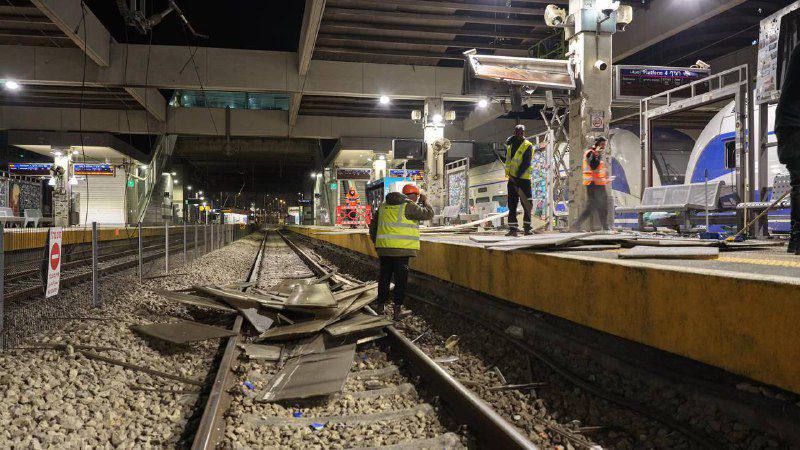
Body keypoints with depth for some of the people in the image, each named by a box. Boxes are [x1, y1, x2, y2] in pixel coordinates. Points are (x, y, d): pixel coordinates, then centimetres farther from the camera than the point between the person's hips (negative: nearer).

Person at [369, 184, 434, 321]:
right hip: (401, 249, -6)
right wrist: (425, 201, 16)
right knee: (400, 279, 1)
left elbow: (373, 225, 19)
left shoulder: (384, 206, 16)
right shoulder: (408, 206, -5)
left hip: (383, 248, 6)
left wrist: (376, 242, 25)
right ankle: (397, 310, 3)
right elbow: (428, 214, -1)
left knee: (384, 277, 14)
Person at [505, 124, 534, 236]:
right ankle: (513, 228, 5)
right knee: (512, 204, 3)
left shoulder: (528, 146, -5)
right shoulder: (510, 144, 12)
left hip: (523, 178, -5)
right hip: (512, 178, 5)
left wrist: (518, 176, -21)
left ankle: (527, 228, 4)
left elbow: (526, 164, -13)